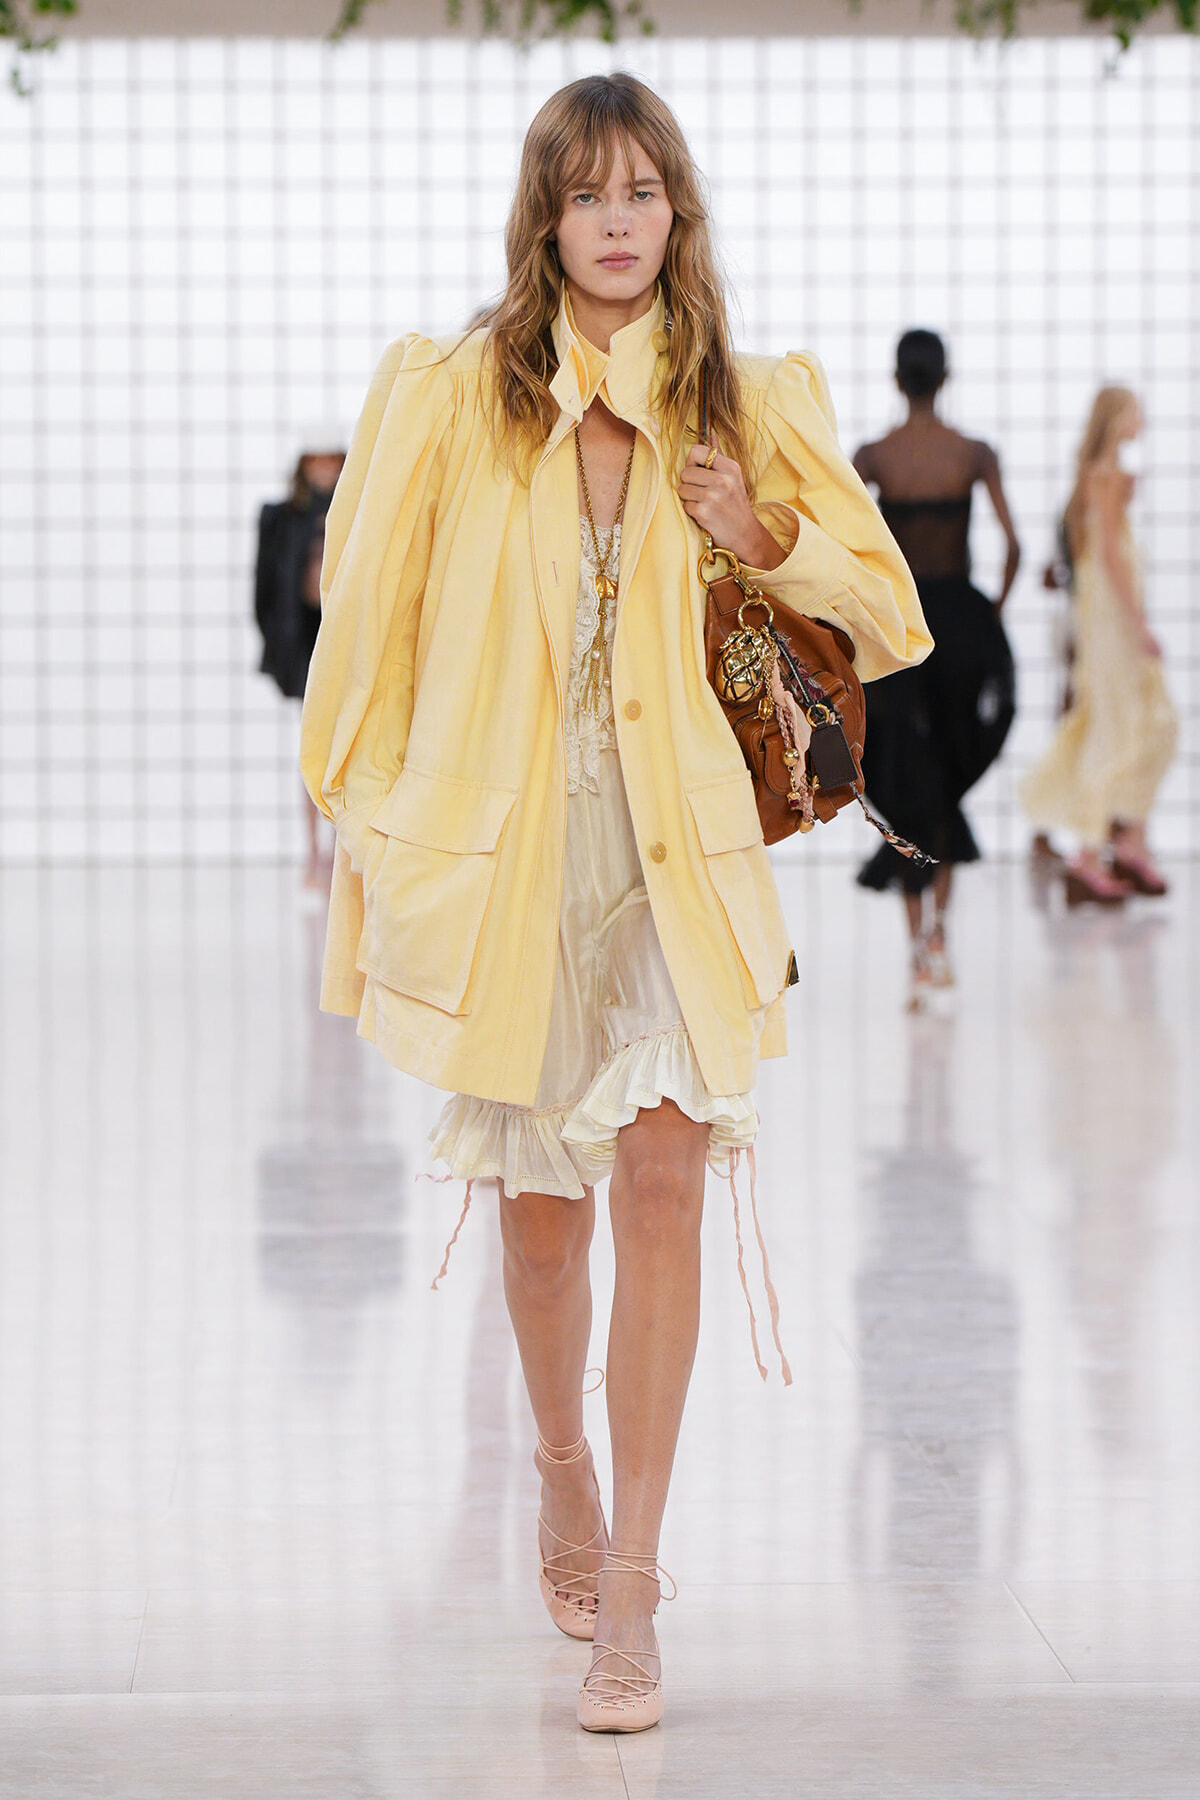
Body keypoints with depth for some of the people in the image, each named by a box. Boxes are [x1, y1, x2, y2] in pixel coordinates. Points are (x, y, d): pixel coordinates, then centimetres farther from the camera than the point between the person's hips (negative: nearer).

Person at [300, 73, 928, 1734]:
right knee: (540, 1198, 9)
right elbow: (371, 622, 6)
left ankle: (628, 1596, -9)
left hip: (674, 847, 0)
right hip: (501, 840, 0)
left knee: (658, 1172, -12)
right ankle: (563, 1470, 38)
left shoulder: (744, 409, 5)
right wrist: (367, 823, 4)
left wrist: (769, 545, -6)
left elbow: (890, 615, 12)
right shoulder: (453, 396, 1)